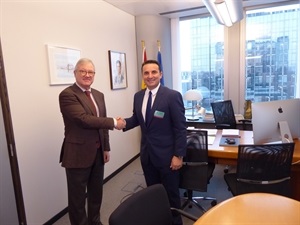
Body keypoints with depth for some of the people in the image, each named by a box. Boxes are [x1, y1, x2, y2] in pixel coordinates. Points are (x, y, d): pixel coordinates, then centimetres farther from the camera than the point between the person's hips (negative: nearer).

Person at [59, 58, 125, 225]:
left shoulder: (99, 95, 10)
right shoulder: (67, 95, -13)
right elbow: (84, 119, -25)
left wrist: (106, 148, 12)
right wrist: (114, 123, -20)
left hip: (98, 152, 7)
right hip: (78, 154, -7)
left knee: (96, 192, 21)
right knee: (78, 197, 10)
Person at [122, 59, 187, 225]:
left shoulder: (172, 96, -14)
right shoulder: (138, 96, 3)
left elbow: (180, 128, -14)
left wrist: (178, 155, -15)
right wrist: (124, 123, -8)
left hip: (167, 155, -5)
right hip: (147, 153, 5)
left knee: (171, 194, 14)